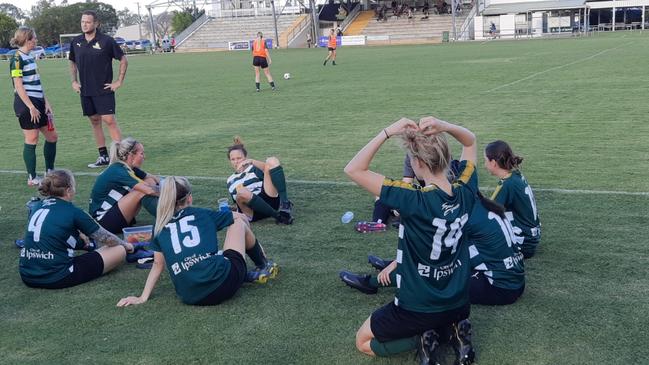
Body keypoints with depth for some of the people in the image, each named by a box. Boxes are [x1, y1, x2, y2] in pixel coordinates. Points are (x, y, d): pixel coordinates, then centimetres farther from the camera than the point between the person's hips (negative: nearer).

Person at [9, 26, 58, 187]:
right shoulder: (17, 58, -12)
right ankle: (32, 178, 7)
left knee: (52, 136, 12)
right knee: (31, 140, -2)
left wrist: (46, 102, 12)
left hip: (37, 103, 9)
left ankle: (50, 173, 23)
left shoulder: (29, 57, 14)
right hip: (26, 104, -9)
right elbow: (18, 86, -17)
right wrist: (31, 107, -20)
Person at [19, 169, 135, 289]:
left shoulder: (38, 207, 10)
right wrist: (126, 245, 24)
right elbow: (105, 237, 5)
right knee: (119, 251, 0)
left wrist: (82, 242, 40)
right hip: (56, 279, -8)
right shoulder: (73, 212, -8)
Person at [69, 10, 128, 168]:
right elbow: (72, 62, 21)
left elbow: (123, 60, -1)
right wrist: (74, 81, 11)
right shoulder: (76, 42, 6)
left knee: (109, 120, -10)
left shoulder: (106, 41, -8)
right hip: (85, 90, 5)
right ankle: (103, 157, 16)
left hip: (104, 89, -5)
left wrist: (119, 81, -4)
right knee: (94, 121, 8)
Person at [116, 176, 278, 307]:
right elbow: (240, 216, 28)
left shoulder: (160, 226, 15)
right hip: (223, 281, -2)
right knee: (239, 222, 24)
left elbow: (158, 264, 16)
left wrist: (143, 298, 22)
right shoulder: (202, 214, 13)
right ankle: (263, 265, 39)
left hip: (191, 297, 2)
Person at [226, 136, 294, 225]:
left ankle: (285, 204, -28)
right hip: (252, 213, 1)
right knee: (242, 192, -37)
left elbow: (269, 168, -6)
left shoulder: (255, 168, 18)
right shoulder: (230, 181, 29)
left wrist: (252, 161, -18)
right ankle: (277, 216, -27)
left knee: (272, 161, -15)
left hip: (268, 200, 0)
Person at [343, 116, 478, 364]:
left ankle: (421, 339, -3)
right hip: (459, 304, 5)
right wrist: (443, 127, -14)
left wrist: (388, 132, -25)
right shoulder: (465, 192, -12)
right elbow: (470, 141, 6)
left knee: (364, 342, 18)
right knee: (447, 318, 42)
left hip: (417, 309, -5)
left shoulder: (413, 201, -29)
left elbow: (353, 170, -26)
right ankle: (455, 330, 9)